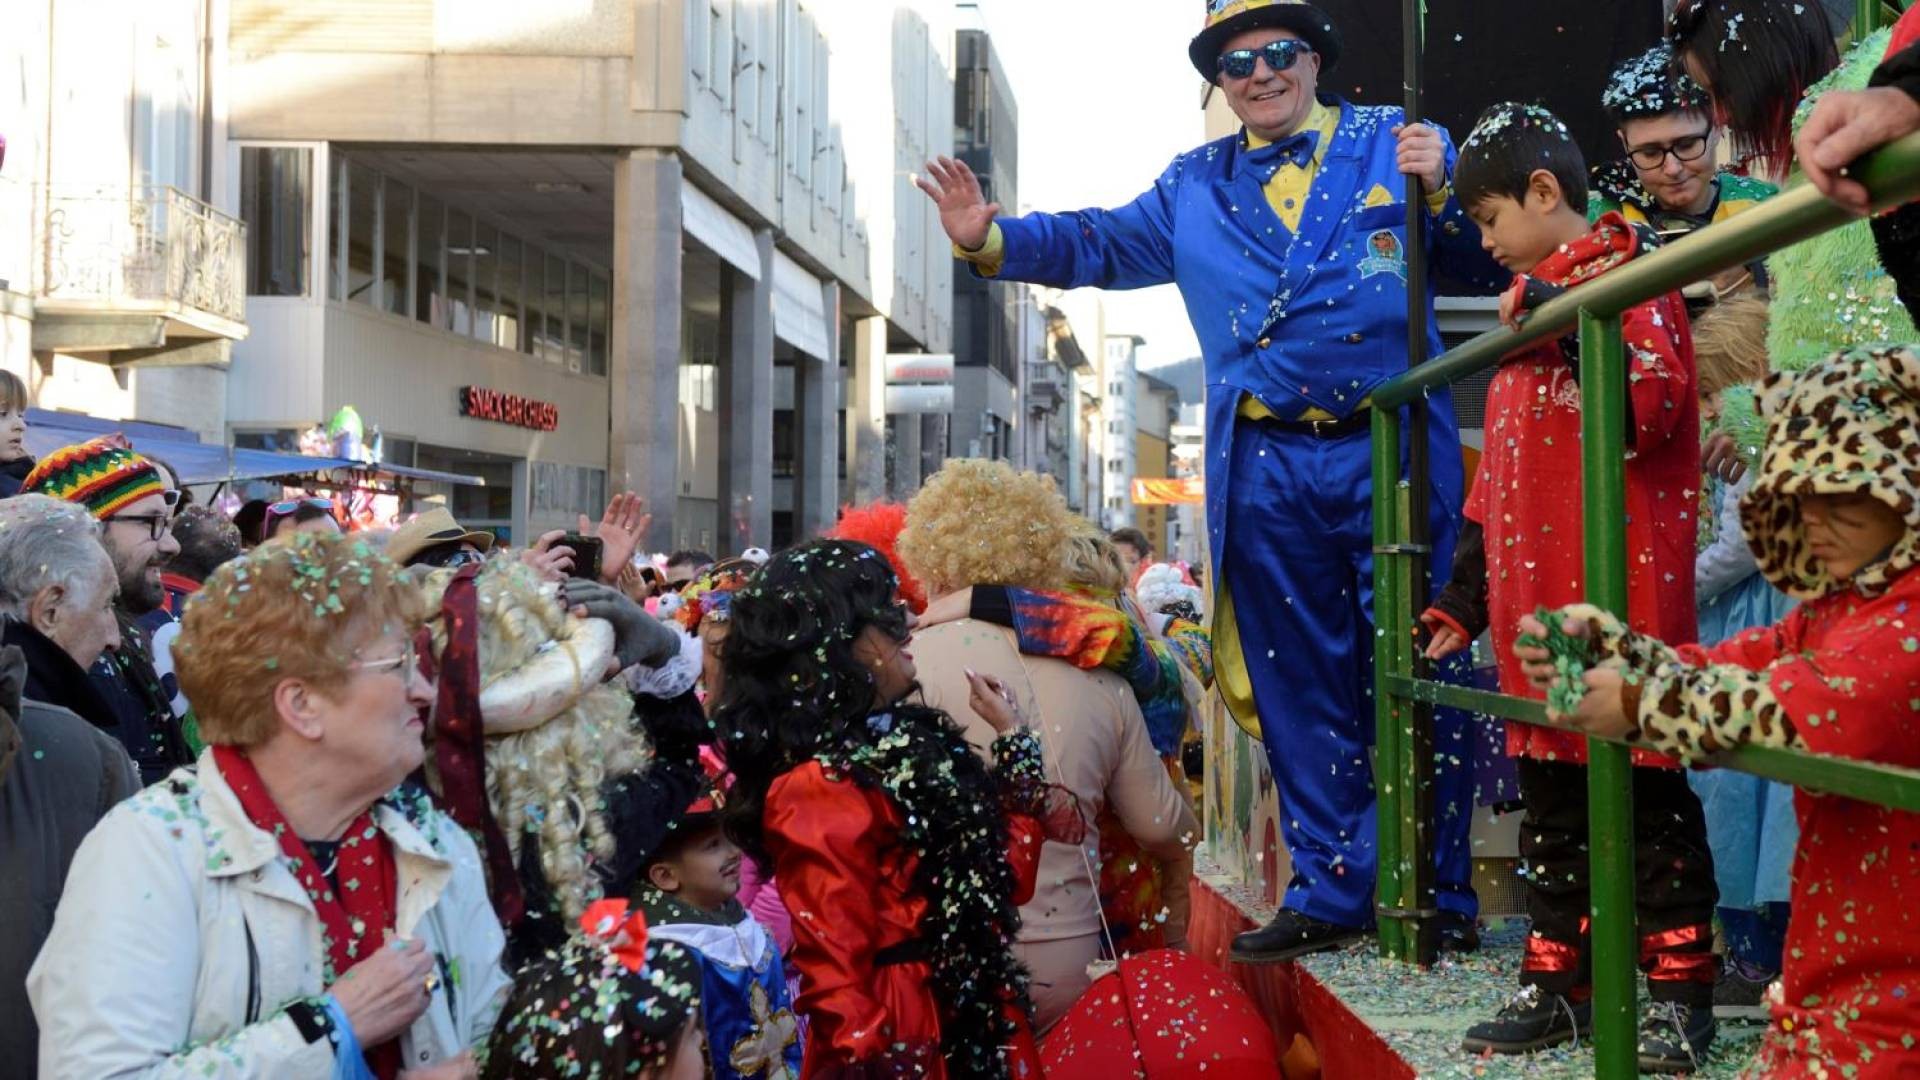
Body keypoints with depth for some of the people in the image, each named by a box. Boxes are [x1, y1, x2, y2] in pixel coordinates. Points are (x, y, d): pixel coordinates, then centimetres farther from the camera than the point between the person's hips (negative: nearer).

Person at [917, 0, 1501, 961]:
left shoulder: (1399, 144, 7)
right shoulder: (1196, 188, 18)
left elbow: (1489, 265, 3)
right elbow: (1098, 244, 15)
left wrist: (1439, 191, -15)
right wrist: (992, 239, 0)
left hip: (1395, 456, -3)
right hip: (1268, 476, 3)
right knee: (1303, 695, 9)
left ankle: (1437, 896, 12)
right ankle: (1329, 895, 19)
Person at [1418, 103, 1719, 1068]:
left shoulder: (1625, 277, -4)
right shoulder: (1529, 306, 20)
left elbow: (1650, 409, -21)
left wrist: (1558, 315, -24)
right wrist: (1463, 599, 22)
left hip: (1620, 596, -8)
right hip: (1533, 604, 8)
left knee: (1646, 790, -2)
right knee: (1550, 796, 11)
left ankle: (1680, 989, 7)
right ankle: (1556, 981, 19)